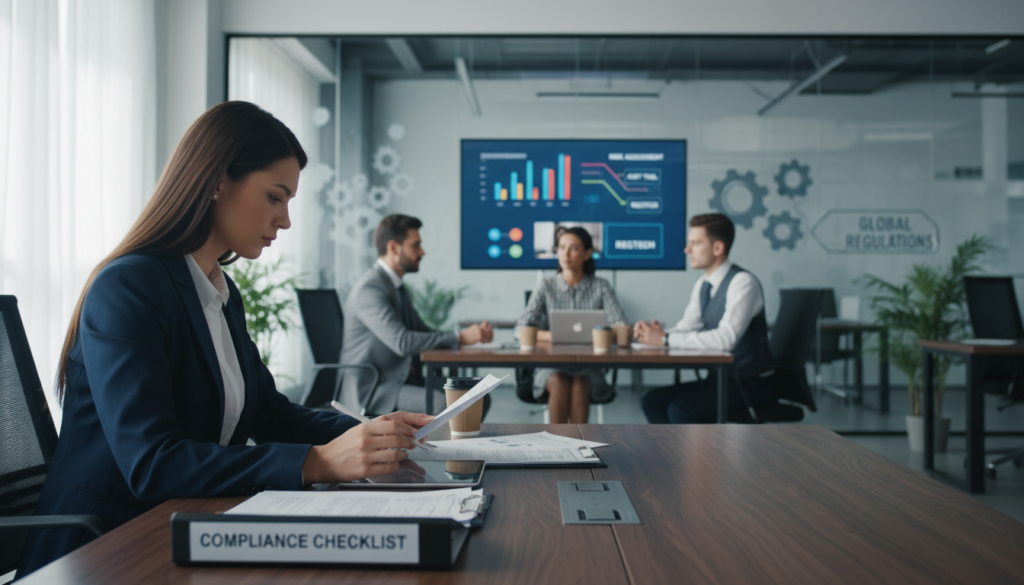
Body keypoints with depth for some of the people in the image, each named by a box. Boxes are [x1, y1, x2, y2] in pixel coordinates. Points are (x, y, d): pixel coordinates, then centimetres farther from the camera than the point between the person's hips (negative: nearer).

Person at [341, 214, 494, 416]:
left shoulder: (399, 290, 15)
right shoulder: (369, 289, -16)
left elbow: (424, 335, 16)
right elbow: (402, 342, -26)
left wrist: (472, 334, -1)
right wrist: (460, 337, -22)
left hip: (403, 379, 9)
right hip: (371, 389, -9)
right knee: (444, 404, -31)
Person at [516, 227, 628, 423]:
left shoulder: (600, 287, 5)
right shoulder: (547, 287, 4)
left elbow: (621, 328, -5)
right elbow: (522, 330, -5)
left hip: (588, 365, 0)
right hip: (551, 365, 0)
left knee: (579, 385, -32)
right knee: (560, 384, -32)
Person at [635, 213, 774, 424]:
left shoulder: (743, 283, -18)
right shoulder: (702, 286, 9)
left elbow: (726, 339, -30)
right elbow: (686, 328, 9)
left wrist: (665, 339, -29)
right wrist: (656, 333, -15)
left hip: (750, 383, -8)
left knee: (680, 408, -24)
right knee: (653, 400, -4)